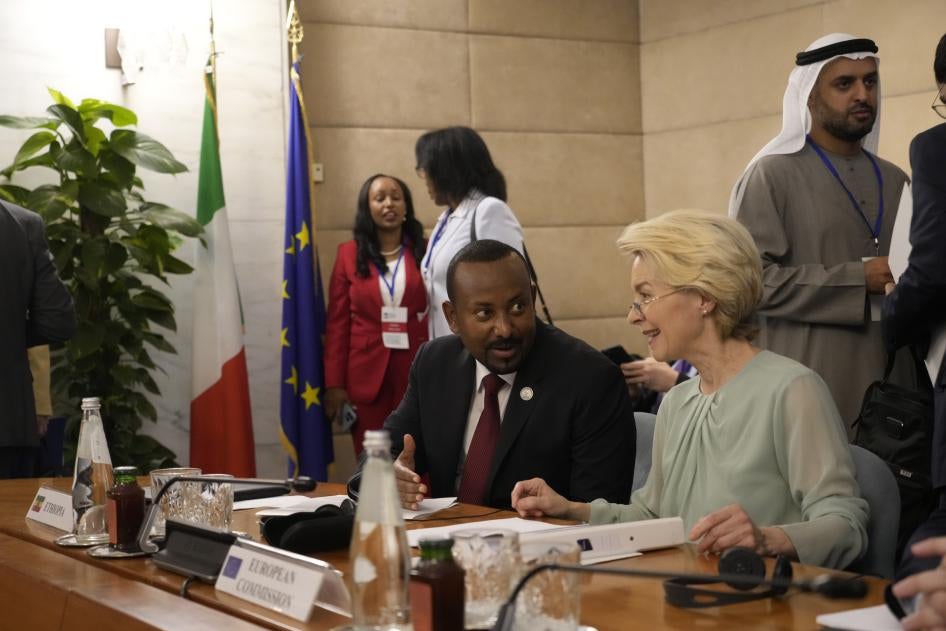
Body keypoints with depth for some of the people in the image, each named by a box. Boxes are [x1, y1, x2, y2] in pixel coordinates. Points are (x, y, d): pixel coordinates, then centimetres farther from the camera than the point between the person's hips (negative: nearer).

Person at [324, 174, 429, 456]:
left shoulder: (424, 252, 5)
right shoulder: (350, 254, 4)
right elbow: (337, 323, 4)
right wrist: (334, 383, -1)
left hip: (418, 372, 0)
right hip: (367, 374, 0)